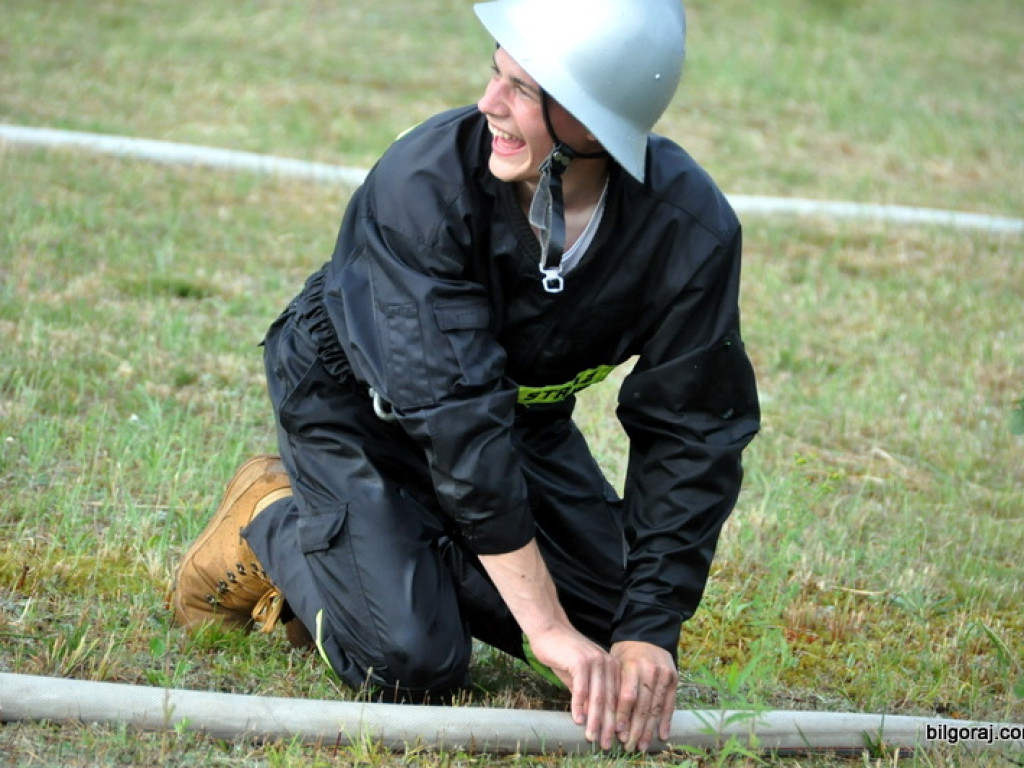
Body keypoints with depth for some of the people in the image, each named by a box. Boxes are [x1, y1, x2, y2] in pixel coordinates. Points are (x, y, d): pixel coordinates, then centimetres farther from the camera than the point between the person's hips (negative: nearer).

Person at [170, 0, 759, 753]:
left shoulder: (694, 229, -27)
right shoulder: (426, 182, -36)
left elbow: (690, 438, -19)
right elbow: (456, 419, -39)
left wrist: (649, 632, -27)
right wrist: (548, 629, -41)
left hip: (525, 409, 4)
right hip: (356, 404, -4)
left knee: (614, 632, -3)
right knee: (414, 668, -17)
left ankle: (415, 555, 18)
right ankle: (274, 524, 11)